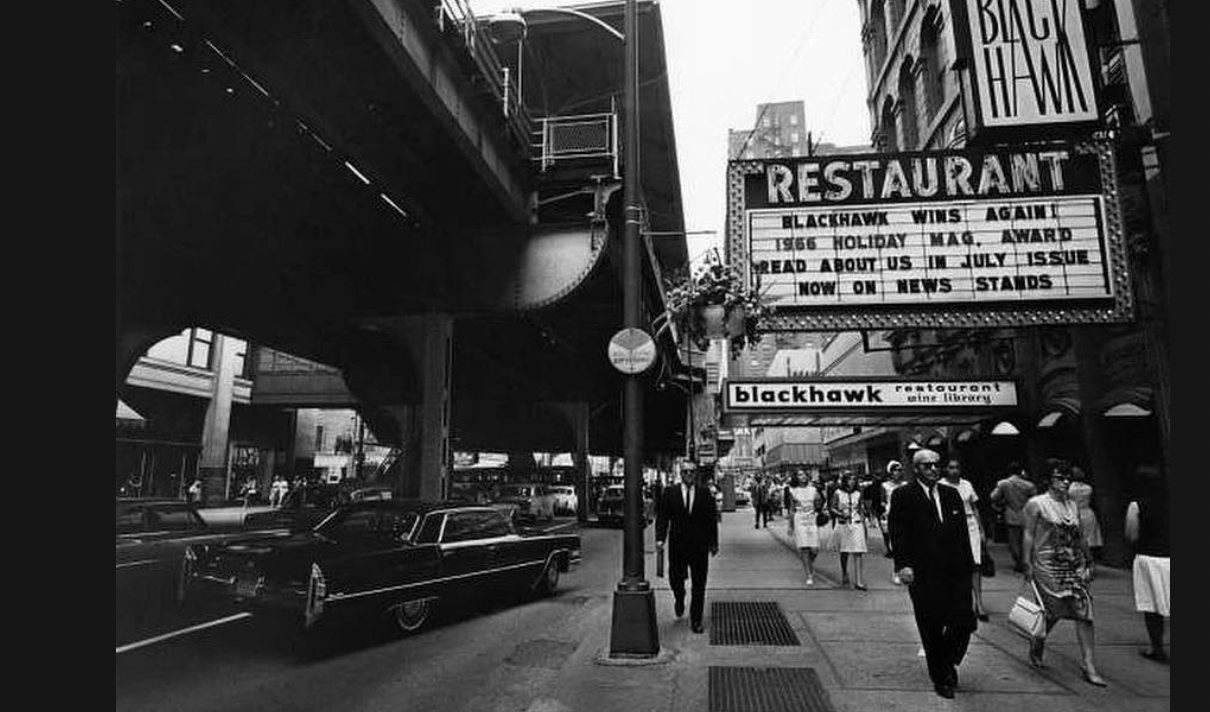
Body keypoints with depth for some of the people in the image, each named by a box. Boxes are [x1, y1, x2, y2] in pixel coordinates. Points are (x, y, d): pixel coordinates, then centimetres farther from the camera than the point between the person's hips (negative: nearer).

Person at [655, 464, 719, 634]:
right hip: (677, 545, 0)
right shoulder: (670, 492, 1)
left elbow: (712, 518, 4)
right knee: (675, 579, 7)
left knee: (699, 586, 5)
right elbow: (662, 517, -2)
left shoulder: (705, 492, 2)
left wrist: (713, 543, 3)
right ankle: (679, 599, 41)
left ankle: (696, 620, 19)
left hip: (699, 546, 0)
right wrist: (660, 539, -12)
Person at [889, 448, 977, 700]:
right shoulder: (902, 496, -4)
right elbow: (897, 534, -8)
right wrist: (902, 564, -16)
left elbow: (963, 533, 15)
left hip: (955, 571, 4)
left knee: (964, 622, -2)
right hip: (923, 574, -4)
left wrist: (968, 564, 11)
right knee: (932, 629, 6)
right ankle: (939, 677, 25)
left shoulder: (952, 494, 12)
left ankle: (947, 664, 26)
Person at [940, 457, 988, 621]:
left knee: (975, 564, -4)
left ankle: (979, 603, -1)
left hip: (970, 526, 2)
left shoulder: (967, 484, 6)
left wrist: (981, 530, 11)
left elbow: (975, 508, 13)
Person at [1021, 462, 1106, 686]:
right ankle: (1037, 643, 27)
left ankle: (1088, 665, 1)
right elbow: (1029, 534, -6)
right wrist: (1027, 563, -10)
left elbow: (1080, 537, 19)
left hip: (1075, 565, 5)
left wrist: (1090, 562, 16)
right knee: (1053, 611, 0)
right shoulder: (1036, 504, -4)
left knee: (1084, 612, -3)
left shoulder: (1072, 506, 13)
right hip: (1048, 565, -5)